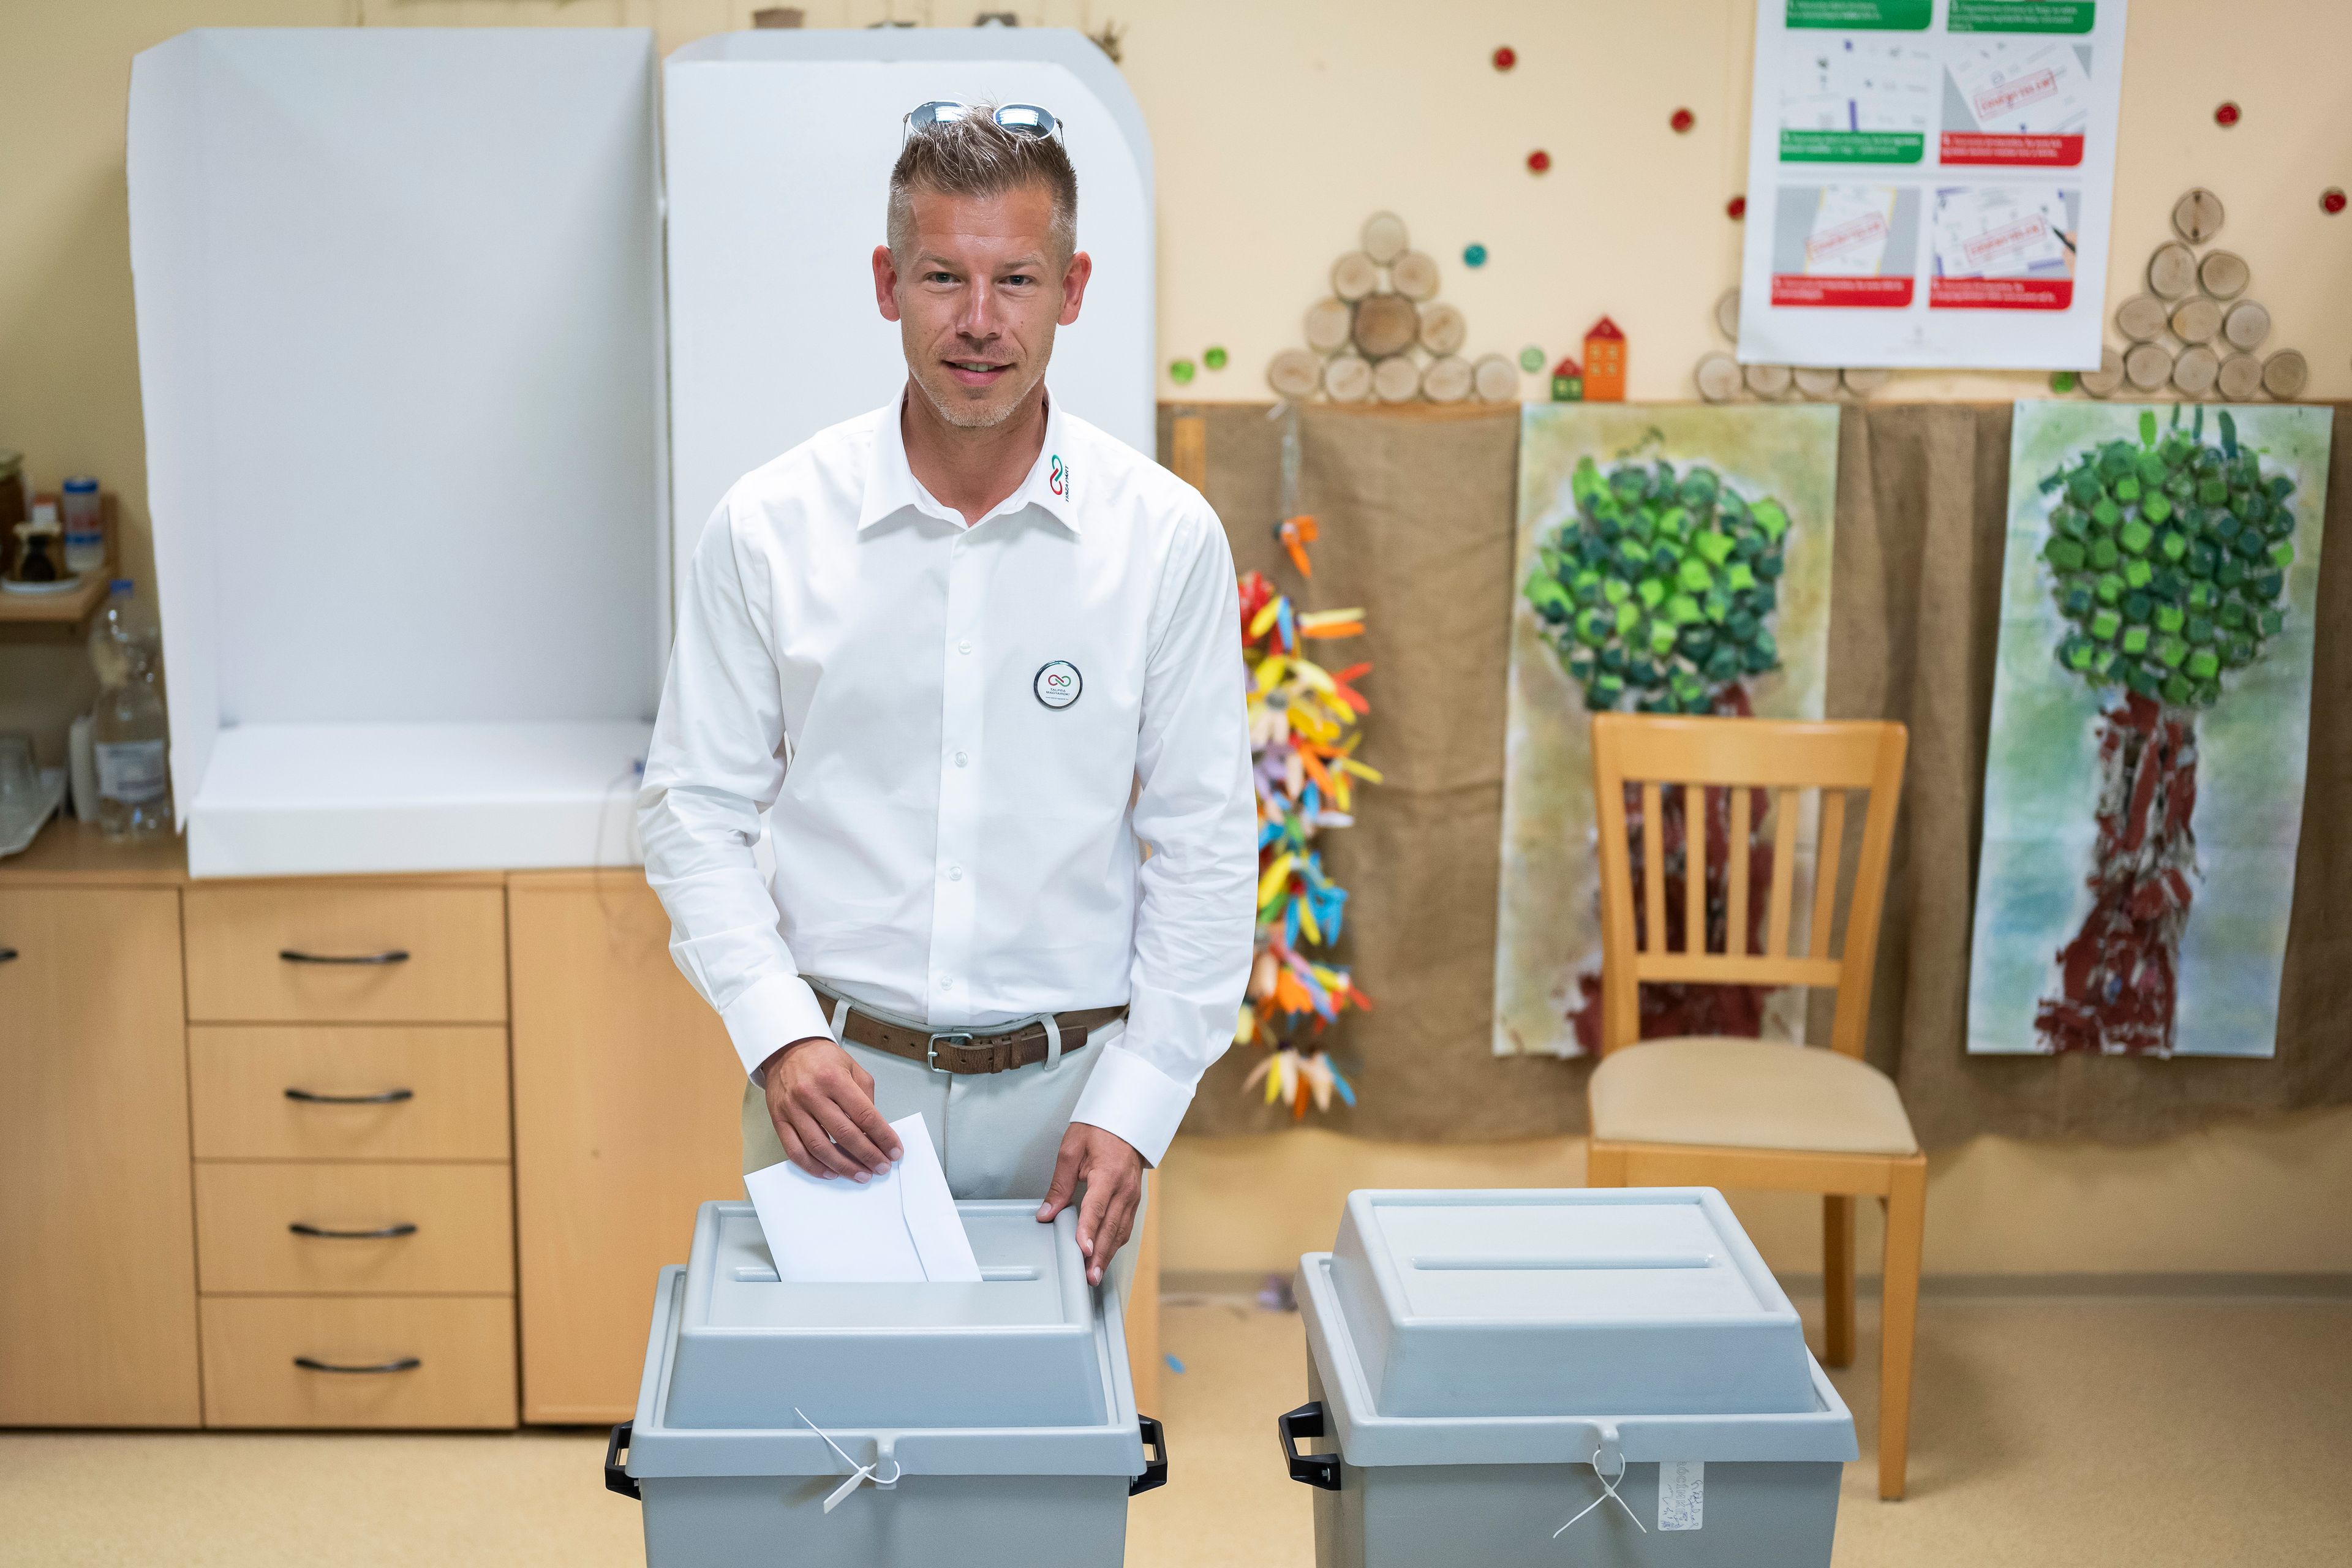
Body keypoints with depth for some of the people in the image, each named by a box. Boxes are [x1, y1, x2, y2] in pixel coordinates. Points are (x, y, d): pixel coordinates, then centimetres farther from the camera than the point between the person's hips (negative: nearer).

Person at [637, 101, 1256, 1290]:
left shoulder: (1167, 536, -3)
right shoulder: (768, 525, -3)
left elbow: (1206, 848, -1)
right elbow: (693, 811, 1)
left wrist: (1133, 1107, -8)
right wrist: (779, 1033, -13)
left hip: (1064, 1089, 0)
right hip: (836, 1082, 0)